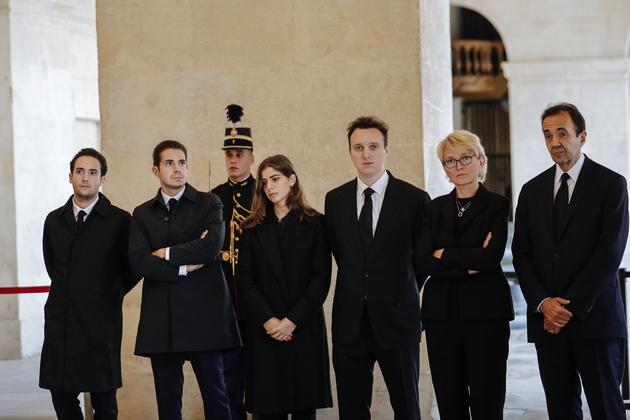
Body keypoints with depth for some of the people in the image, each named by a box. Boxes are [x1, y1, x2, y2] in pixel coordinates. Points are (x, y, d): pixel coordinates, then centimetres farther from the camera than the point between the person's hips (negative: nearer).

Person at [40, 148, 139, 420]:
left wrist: (110, 295, 7)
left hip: (100, 324, -4)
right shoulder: (54, 220, 10)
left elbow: (132, 269, 5)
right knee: (62, 397, 7)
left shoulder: (119, 221, -3)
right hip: (59, 323, 4)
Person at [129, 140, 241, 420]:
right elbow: (139, 262, -4)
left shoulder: (209, 204, 5)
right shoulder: (142, 214, 11)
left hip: (203, 315, -2)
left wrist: (167, 254, -6)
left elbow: (212, 246, -14)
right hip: (161, 319, 3)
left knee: (214, 394, 1)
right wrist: (184, 267, -10)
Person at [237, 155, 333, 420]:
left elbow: (321, 278, -3)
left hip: (304, 329, -1)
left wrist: (292, 321, -12)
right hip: (264, 331, 1)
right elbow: (245, 279, 2)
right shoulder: (253, 227, 10)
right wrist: (267, 320, -12)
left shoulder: (315, 224, 4)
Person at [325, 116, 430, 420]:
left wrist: (402, 291, 8)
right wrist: (357, 285, 8)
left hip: (396, 319, -3)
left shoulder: (414, 199, -3)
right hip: (350, 322, 3)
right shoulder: (335, 199, 7)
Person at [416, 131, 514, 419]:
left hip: (485, 311, -3)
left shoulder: (496, 205, 1)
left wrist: (444, 254, -5)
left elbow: (492, 256, -15)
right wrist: (468, 265, -11)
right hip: (442, 313, 3)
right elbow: (422, 262, -1)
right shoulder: (435, 208, 12)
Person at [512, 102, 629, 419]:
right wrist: (543, 303, -7)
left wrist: (571, 306, -12)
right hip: (547, 320, 4)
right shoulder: (532, 191, 13)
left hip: (594, 318, -4)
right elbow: (521, 253, 8)